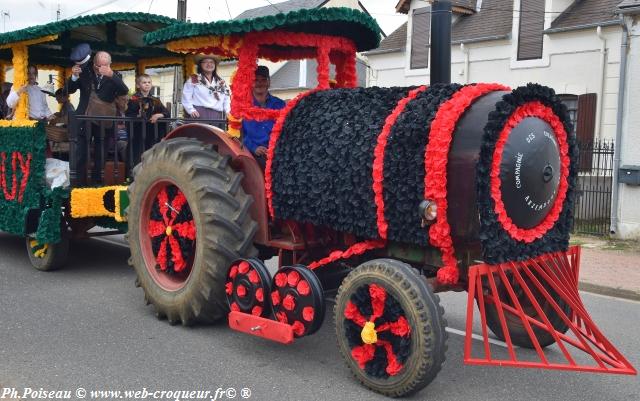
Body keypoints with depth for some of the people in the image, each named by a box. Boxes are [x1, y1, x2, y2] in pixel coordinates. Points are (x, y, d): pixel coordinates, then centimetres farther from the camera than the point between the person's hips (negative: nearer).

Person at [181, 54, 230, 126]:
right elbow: (186, 97, 3)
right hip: (199, 114, -4)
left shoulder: (221, 82, 22)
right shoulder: (193, 80, 9)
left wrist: (227, 112, 3)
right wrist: (191, 110, -10)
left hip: (217, 116, 4)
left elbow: (227, 98, 18)